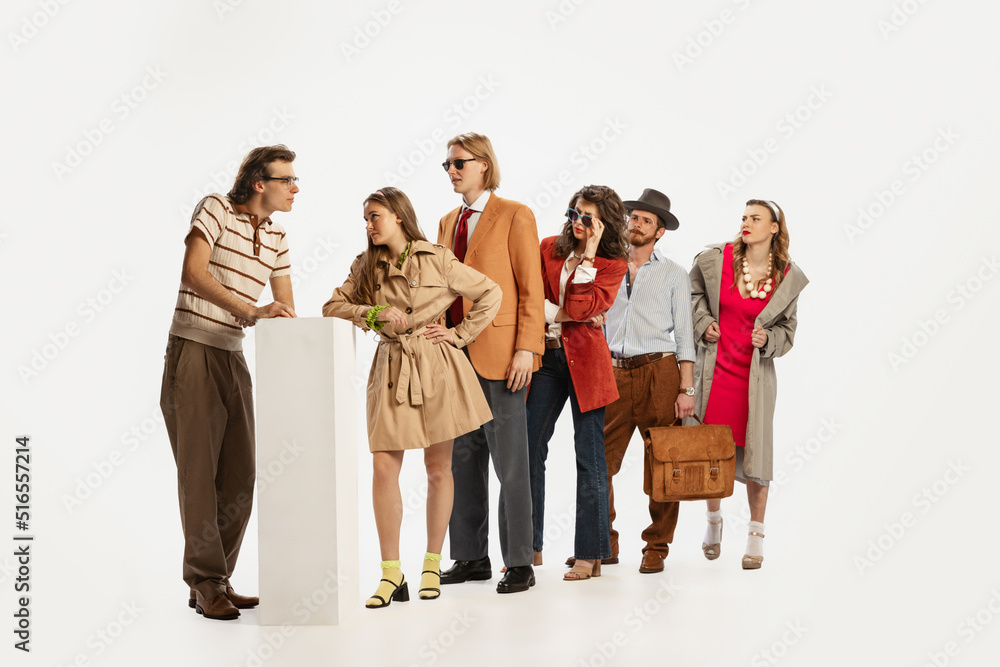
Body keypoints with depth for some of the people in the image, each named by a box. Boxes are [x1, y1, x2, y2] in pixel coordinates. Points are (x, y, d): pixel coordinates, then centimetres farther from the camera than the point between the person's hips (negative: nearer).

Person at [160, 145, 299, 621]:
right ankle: (206, 584, 0)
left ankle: (217, 581, 15)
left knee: (240, 476, 5)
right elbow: (194, 271, -21)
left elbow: (285, 308, 16)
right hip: (192, 352, -7)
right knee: (199, 470, -5)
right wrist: (252, 312, -30)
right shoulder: (216, 209, -6)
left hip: (233, 358, 7)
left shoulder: (276, 237, 13)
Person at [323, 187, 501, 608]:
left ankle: (432, 565, 19)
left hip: (436, 370, -2)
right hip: (391, 370, 2)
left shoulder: (438, 261, -1)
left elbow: (491, 294, 5)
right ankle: (391, 575, 0)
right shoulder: (366, 266, 9)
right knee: (384, 468, -7)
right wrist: (376, 313, -9)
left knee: (438, 470, 5)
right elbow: (332, 308, 5)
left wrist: (459, 335, 0)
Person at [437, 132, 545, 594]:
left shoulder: (514, 216, -2)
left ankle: (519, 564, 5)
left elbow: (531, 288, -6)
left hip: (499, 355, -7)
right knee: (463, 460, 10)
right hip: (456, 353, 7)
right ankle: (471, 557, 19)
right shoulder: (448, 222, 19)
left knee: (510, 464, -2)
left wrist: (526, 348, -14)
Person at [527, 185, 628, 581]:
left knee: (589, 455, -2)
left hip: (585, 361, -3)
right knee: (529, 448, 2)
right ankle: (530, 547, 14)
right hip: (546, 356, 4)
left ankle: (590, 554, 4)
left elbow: (581, 307, -14)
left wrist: (589, 255, -14)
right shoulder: (550, 248, 9)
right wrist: (562, 315, -10)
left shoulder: (614, 263, 0)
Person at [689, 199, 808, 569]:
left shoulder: (788, 277, -1)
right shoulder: (716, 259, -3)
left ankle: (756, 537, 13)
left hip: (756, 374, -1)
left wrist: (768, 339, -11)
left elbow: (787, 329, 9)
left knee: (754, 452, -1)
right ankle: (714, 522, 30)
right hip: (715, 368, 1)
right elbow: (694, 291, 16)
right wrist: (702, 320, -1)